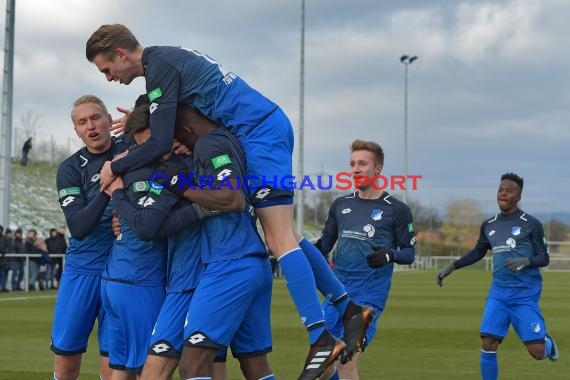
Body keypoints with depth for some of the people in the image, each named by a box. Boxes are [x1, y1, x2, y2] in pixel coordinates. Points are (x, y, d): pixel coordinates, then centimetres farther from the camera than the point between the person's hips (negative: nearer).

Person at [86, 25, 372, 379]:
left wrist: (115, 168, -4)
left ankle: (321, 339, -16)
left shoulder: (160, 65, -11)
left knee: (280, 239, -13)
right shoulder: (167, 57, 18)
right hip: (269, 125, 10)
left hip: (258, 131, -10)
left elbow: (161, 143, -17)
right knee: (285, 235, 10)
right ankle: (350, 307, 14)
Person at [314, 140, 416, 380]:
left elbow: (409, 253, 1)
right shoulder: (341, 205, 11)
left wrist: (390, 255, -20)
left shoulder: (396, 210, -2)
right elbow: (325, 244, 18)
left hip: (369, 295, -5)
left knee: (347, 360, -13)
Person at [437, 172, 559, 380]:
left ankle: (546, 342, 33)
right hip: (498, 293, 4)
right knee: (488, 344, -10)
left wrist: (526, 261, -24)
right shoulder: (489, 225, 10)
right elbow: (477, 253, 25)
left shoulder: (531, 224, -4)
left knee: (537, 353, -4)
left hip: (525, 295, -4)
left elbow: (544, 258, -4)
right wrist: (452, 266, 16)